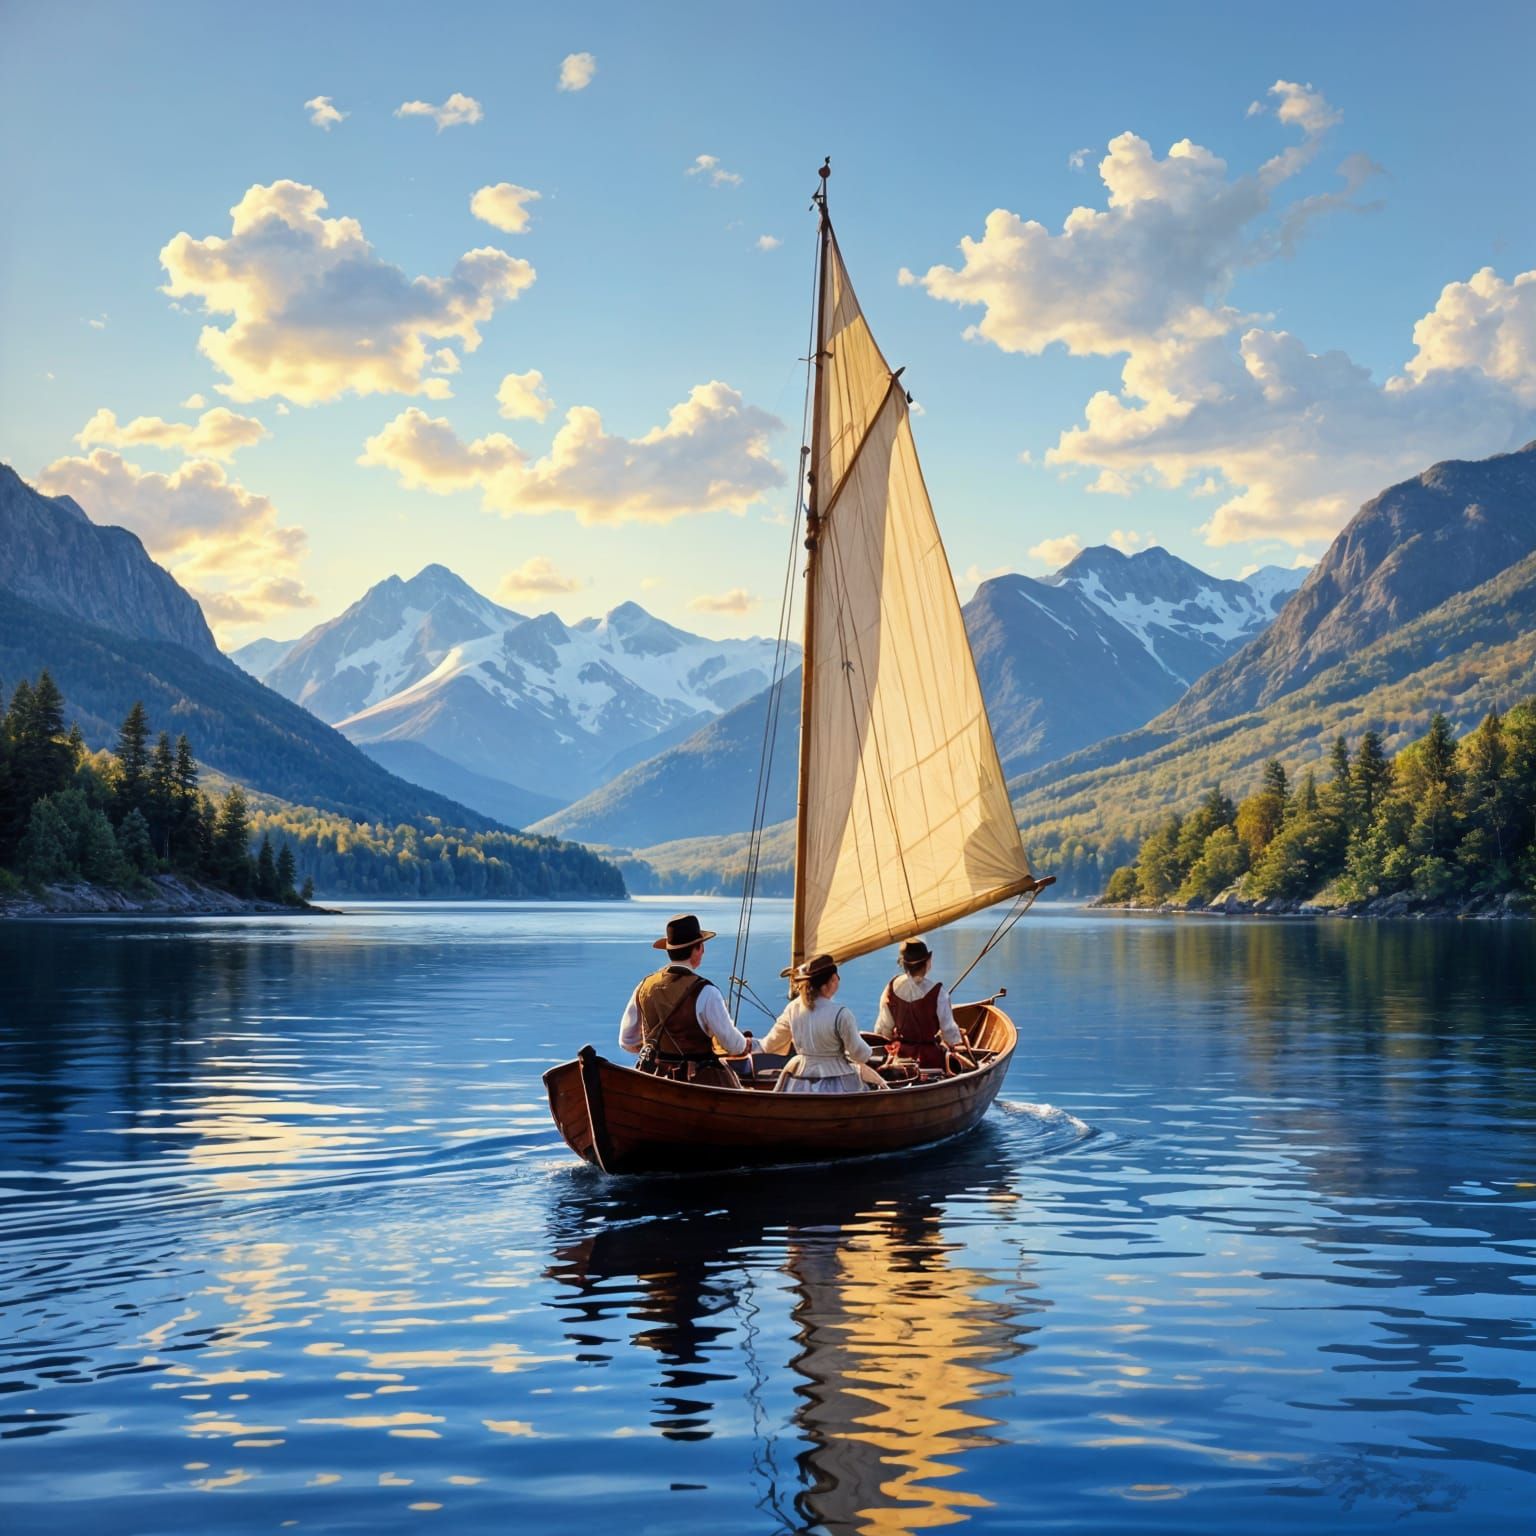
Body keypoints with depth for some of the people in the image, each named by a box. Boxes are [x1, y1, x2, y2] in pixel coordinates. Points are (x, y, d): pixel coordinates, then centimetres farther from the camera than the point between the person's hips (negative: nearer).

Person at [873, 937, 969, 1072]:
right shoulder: (937, 991, -18)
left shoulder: (892, 988, -6)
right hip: (931, 1055, -5)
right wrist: (958, 1048, 7)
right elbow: (948, 1028, -10)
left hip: (900, 1054, 5)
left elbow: (883, 1028, 2)